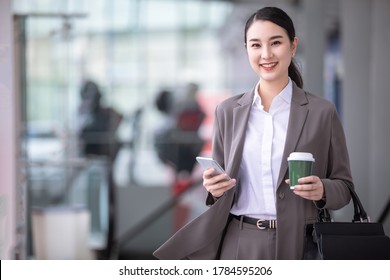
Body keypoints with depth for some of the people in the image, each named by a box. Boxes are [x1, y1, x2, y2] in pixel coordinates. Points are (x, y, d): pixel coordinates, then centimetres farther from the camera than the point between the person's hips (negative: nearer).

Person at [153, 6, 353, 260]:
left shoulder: (322, 113, -2)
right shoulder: (228, 112, 5)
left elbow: (344, 186, 3)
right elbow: (219, 187, 11)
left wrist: (322, 191, -17)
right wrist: (215, 188, -11)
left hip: (299, 247, -2)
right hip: (240, 246, 2)